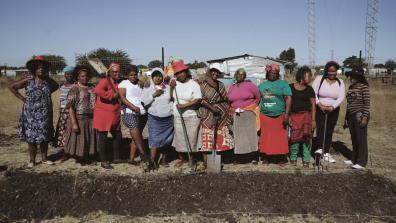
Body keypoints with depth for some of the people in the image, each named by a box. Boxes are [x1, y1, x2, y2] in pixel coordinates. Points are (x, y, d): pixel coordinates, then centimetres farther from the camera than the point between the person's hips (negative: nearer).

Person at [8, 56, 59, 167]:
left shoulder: (48, 80, 4)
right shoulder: (28, 80, -6)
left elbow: (56, 86, 23)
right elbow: (11, 86, -1)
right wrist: (22, 98, -4)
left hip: (45, 115, 3)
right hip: (31, 114, -3)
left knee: (45, 137, 9)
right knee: (31, 137, 3)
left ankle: (44, 158, 21)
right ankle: (32, 160, 13)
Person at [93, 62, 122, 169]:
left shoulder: (118, 83, 11)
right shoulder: (105, 81, -14)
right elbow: (97, 91, -33)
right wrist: (112, 95, -27)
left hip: (114, 115, 8)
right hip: (103, 114, -8)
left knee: (118, 136, 16)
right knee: (102, 138, 3)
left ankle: (116, 158, 32)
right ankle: (103, 161, 13)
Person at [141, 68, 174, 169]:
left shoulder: (168, 88, 7)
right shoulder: (147, 89, 2)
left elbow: (173, 100, 14)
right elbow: (144, 102, -6)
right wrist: (154, 95, -15)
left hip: (168, 118, 3)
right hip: (154, 119, -2)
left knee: (167, 139, 8)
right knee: (154, 139, -11)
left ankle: (163, 159, 22)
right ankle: (153, 161, -8)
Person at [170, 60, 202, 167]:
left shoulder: (194, 84, -8)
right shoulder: (175, 82, 4)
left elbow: (198, 100, -14)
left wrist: (184, 105, -20)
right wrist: (171, 87, -6)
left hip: (191, 117, -3)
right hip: (178, 117, 4)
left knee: (191, 138, 3)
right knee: (179, 138, 11)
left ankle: (192, 158, 20)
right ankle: (181, 157, 29)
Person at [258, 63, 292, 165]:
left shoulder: (283, 84, 2)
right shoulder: (262, 85, 12)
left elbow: (288, 98, -5)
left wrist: (287, 114, -12)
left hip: (279, 116, -2)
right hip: (265, 115, 3)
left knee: (280, 138, 1)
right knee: (266, 137, 6)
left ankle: (281, 158, 11)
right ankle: (266, 157, 18)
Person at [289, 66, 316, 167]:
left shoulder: (309, 89, 8)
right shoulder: (290, 87, 4)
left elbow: (313, 105, 8)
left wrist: (313, 120, 2)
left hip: (306, 115, 1)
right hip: (294, 115, -1)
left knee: (307, 137, -5)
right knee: (294, 137, -2)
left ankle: (306, 160, 6)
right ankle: (293, 157, 16)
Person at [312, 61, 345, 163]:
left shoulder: (340, 82, 5)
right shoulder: (319, 79, -2)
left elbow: (341, 97, -4)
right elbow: (313, 93, -9)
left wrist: (333, 107, -18)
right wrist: (319, 104, -21)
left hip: (333, 110, 2)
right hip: (320, 108, -2)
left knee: (329, 131, 6)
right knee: (320, 127, -19)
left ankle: (326, 153, 13)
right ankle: (320, 148, -20)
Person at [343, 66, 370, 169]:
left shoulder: (364, 87, -11)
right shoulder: (351, 87, 11)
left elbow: (367, 103, -14)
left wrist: (365, 117, -18)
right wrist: (346, 118, 17)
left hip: (360, 116, -7)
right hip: (351, 116, 8)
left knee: (361, 139, -1)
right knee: (354, 139, 14)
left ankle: (362, 162, 5)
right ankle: (354, 159, 25)